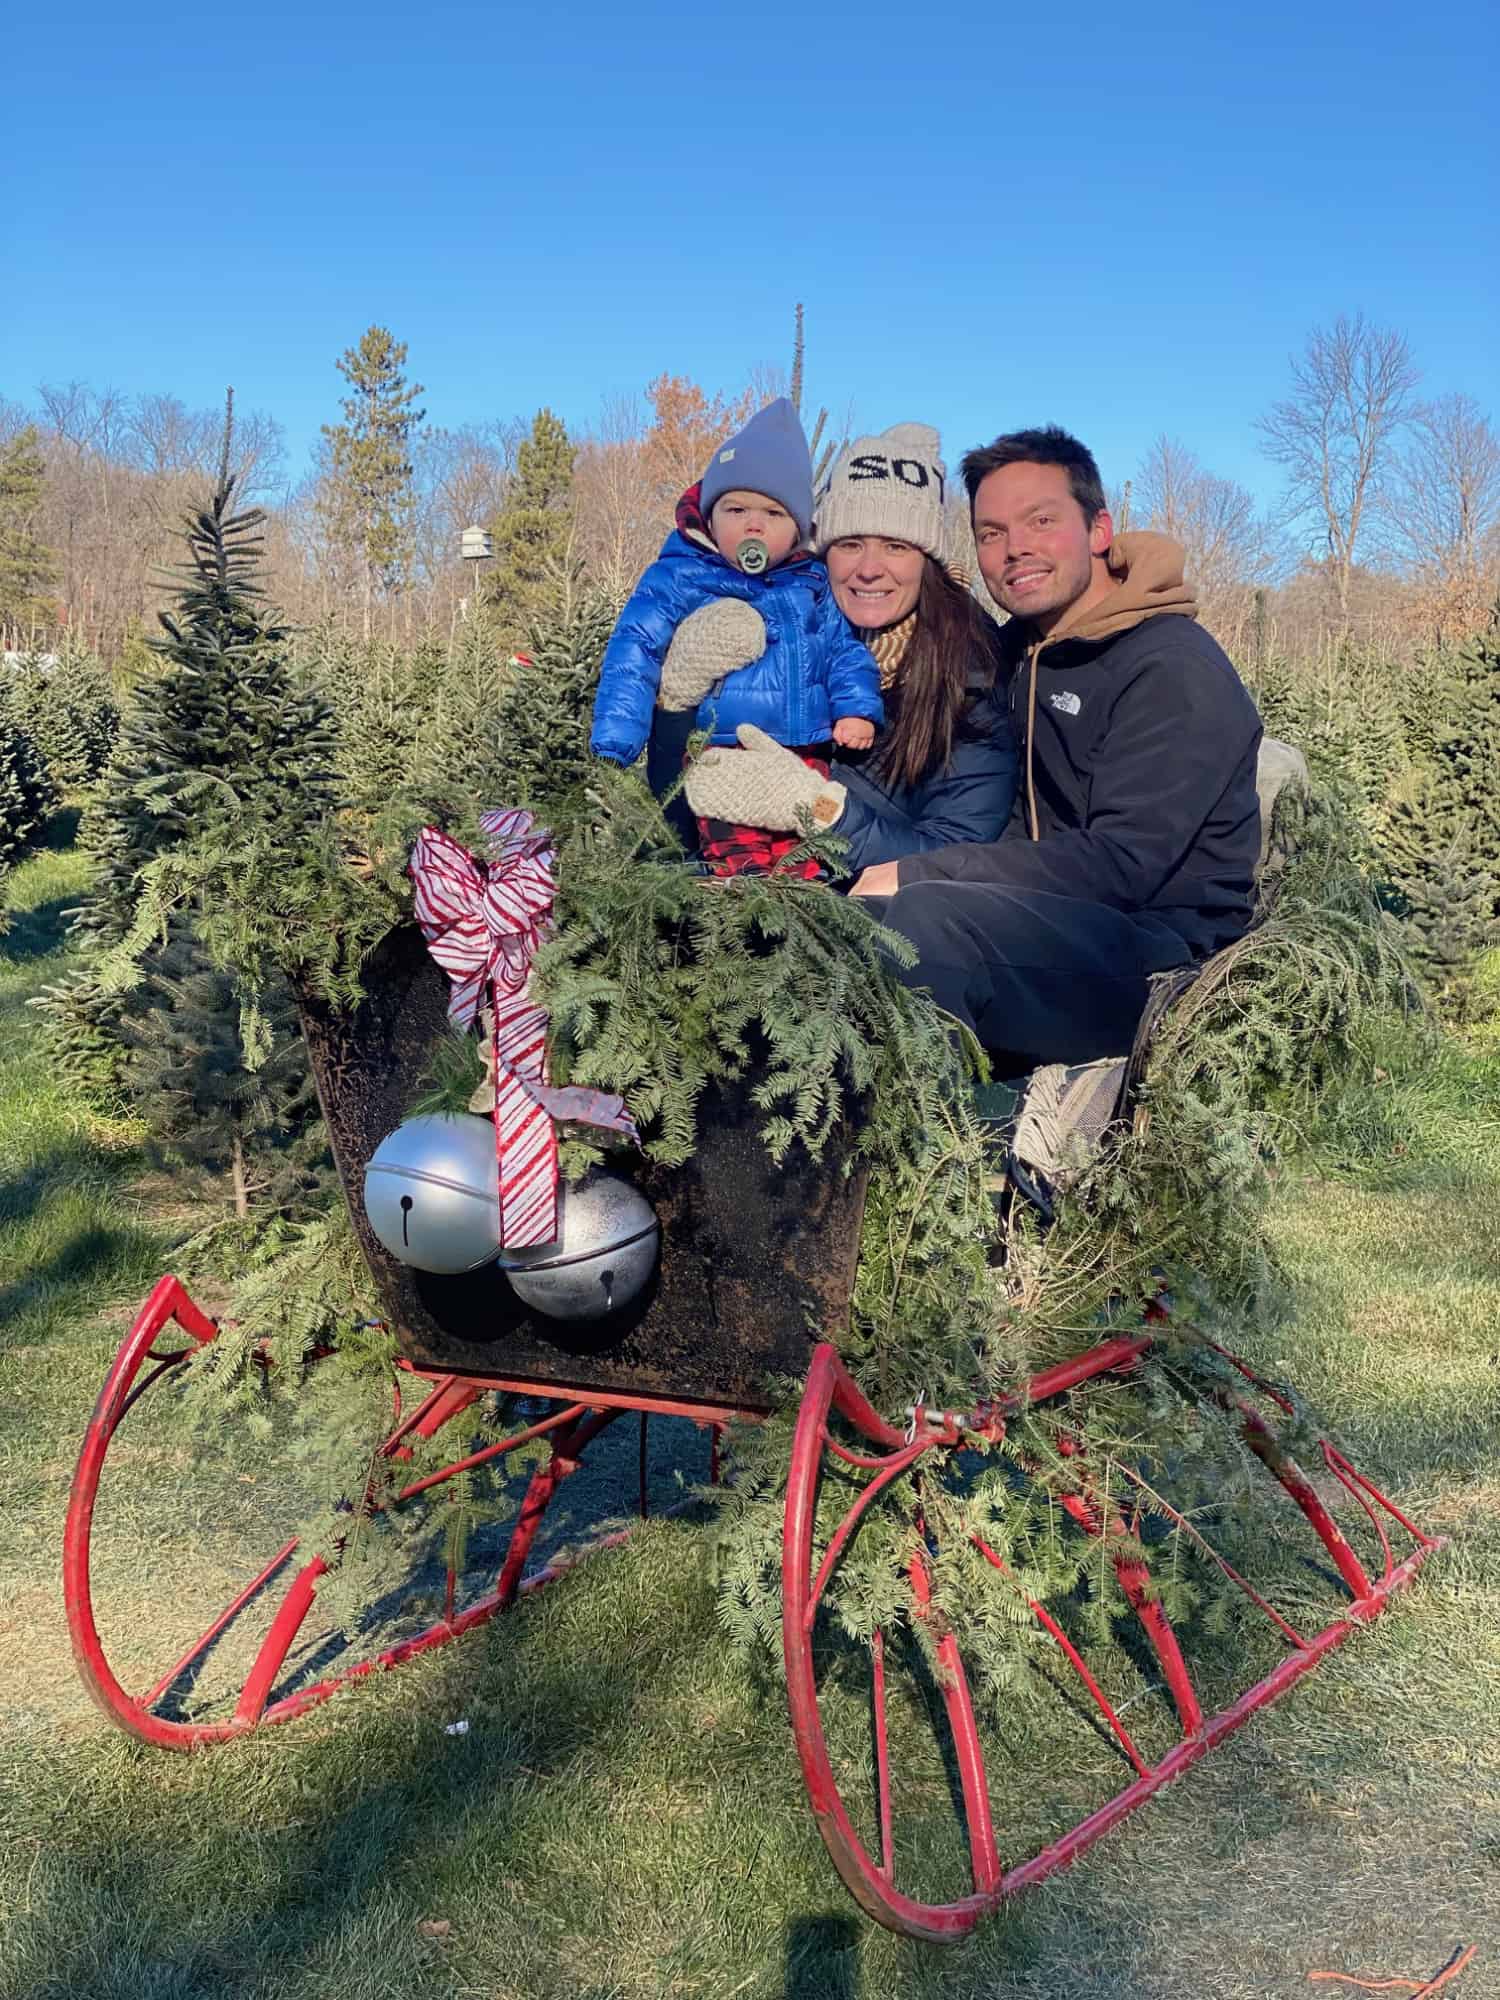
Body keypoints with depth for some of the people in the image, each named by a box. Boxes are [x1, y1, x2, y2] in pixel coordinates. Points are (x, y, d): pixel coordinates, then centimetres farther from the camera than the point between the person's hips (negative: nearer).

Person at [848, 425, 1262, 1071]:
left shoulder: (1173, 667, -12)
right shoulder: (1021, 648, 14)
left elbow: (1120, 865, -21)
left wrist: (915, 875, -20)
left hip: (1170, 956, -8)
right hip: (1057, 930, 8)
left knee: (924, 916, -31)